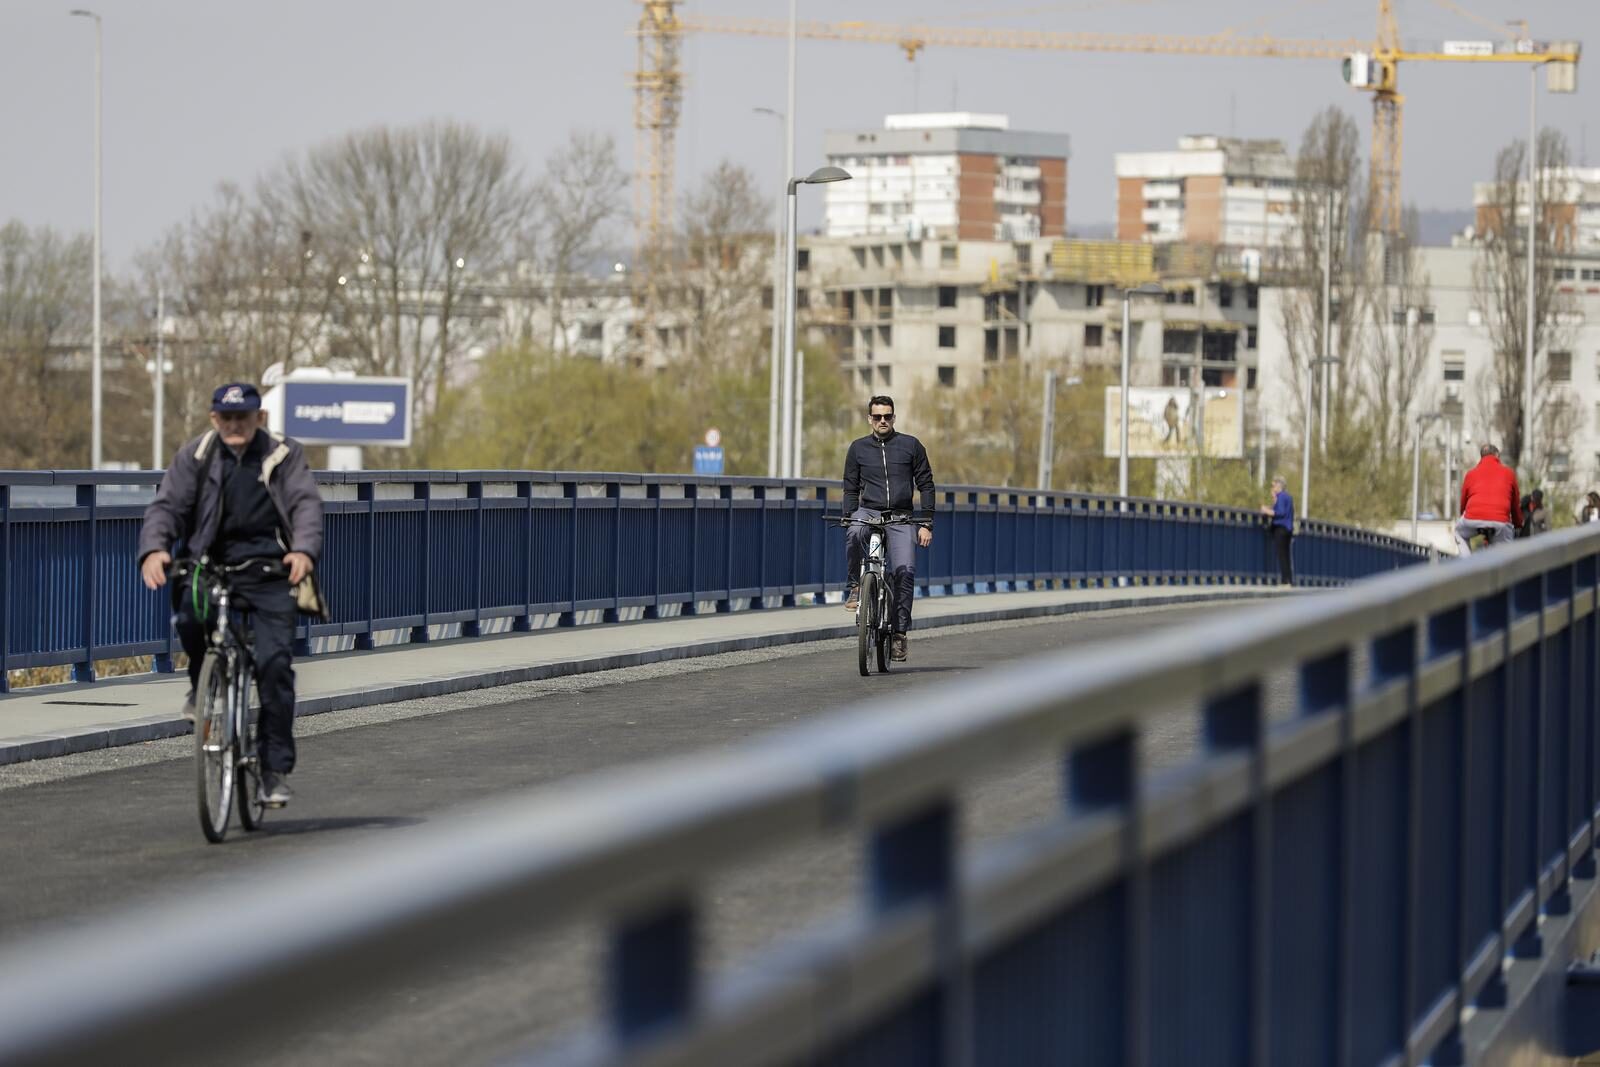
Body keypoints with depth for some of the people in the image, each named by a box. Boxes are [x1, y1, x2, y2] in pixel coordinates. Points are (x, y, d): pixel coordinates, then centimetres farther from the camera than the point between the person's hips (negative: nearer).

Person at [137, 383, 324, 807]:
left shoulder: (284, 455, 1)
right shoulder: (196, 456, 4)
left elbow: (307, 503, -11)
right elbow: (166, 505, -5)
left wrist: (304, 550, -32)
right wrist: (153, 549, -26)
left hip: (269, 570, -1)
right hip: (210, 565, 1)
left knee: (275, 663, -12)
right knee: (189, 614, -31)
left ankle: (276, 770, -2)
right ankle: (203, 685, 2)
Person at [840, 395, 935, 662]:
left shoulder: (911, 445, 7)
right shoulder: (858, 448, 12)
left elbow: (926, 485, 9)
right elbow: (851, 488, 17)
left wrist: (926, 523, 2)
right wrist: (848, 518, 3)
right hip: (868, 512, 1)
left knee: (905, 571, -18)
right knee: (854, 535, -36)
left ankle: (899, 631, -12)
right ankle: (856, 585, -17)